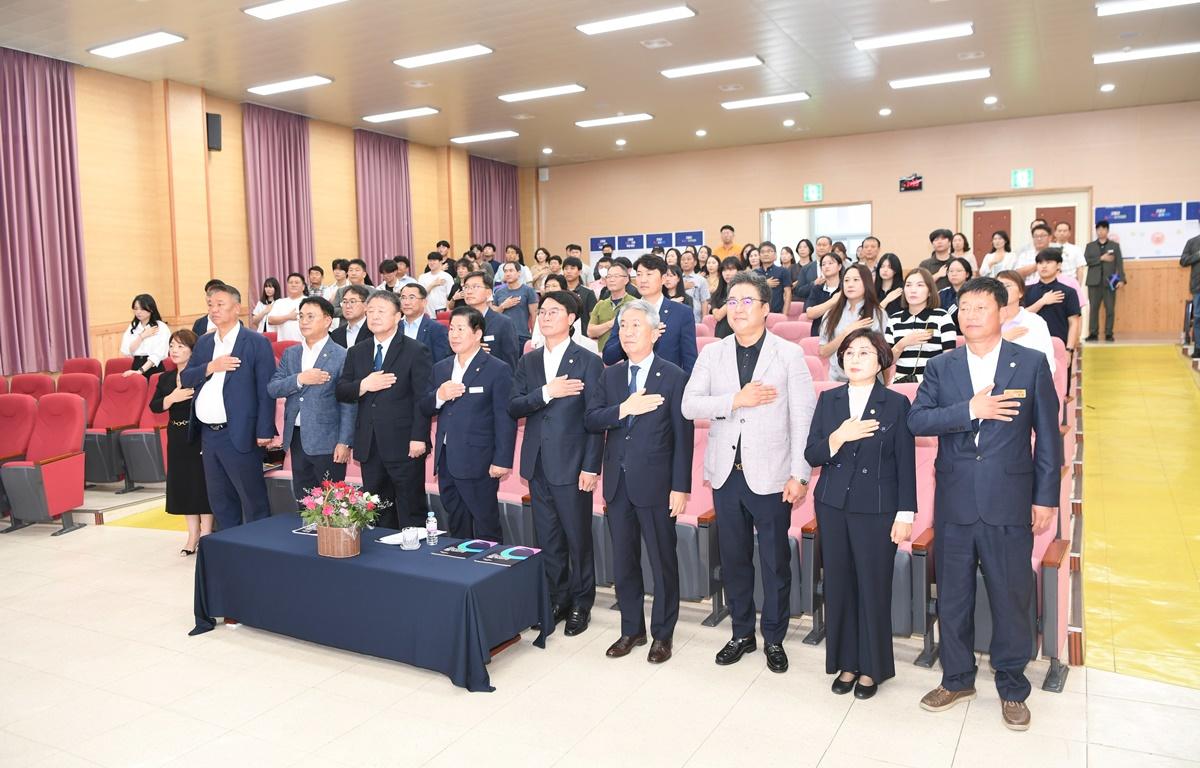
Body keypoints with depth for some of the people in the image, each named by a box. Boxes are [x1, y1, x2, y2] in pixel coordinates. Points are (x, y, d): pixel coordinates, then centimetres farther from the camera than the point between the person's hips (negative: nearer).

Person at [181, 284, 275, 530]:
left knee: (253, 499, 1)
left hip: (238, 434, -7)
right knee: (219, 500, 16)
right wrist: (210, 367, -11)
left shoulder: (257, 342, -6)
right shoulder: (204, 342, 13)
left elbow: (266, 389, -10)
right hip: (208, 434, 7)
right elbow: (186, 378, 8)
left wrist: (264, 432, -14)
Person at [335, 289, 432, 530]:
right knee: (376, 514, 13)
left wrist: (419, 437, -16)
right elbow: (341, 392, 8)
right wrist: (363, 386, -12)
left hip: (404, 446, -5)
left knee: (411, 514, 2)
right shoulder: (356, 353, 13)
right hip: (369, 446, 5)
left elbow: (422, 398, -9)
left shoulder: (416, 351, -3)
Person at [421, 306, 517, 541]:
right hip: (446, 461, 6)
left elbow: (505, 419, -10)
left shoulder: (497, 370, -7)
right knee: (456, 529, 16)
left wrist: (502, 460, -16)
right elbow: (425, 409, 13)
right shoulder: (440, 368, 13)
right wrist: (438, 396, -8)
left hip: (478, 464, -6)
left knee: (486, 531, 2)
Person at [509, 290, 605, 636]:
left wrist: (591, 467, -13)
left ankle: (581, 604, 21)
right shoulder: (528, 362, 10)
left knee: (578, 539, 6)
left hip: (571, 464, -4)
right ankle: (557, 600, 28)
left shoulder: (588, 362, -5)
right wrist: (547, 393, -16)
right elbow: (514, 407, 0)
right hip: (538, 464, 5)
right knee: (548, 539, 13)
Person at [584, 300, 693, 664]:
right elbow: (590, 420, -1)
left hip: (655, 483, -4)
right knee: (623, 562, 14)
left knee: (663, 562, 7)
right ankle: (632, 629, 30)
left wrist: (681, 487, -12)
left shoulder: (674, 377, -5)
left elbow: (683, 436, -8)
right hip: (617, 483, 5)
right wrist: (624, 409, -18)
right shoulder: (609, 376, 8)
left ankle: (662, 634, 23)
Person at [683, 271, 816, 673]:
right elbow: (689, 406, -4)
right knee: (733, 558, 14)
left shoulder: (789, 354, -2)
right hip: (726, 473, 3)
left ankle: (774, 638, 25)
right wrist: (736, 400, -17)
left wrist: (800, 475, -11)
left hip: (770, 474, -3)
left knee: (775, 560, 7)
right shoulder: (712, 354, 6)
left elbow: (803, 417, -6)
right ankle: (742, 633, 31)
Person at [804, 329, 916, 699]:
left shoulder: (896, 403, -3)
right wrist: (838, 438, -16)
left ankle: (871, 668, 22)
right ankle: (845, 662, 25)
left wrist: (905, 514, -6)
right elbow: (811, 455, 2)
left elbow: (906, 464, -3)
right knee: (838, 586, 9)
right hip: (833, 506, 3)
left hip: (877, 510, -3)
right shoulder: (828, 400, 5)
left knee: (873, 588, 5)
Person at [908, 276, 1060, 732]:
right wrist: (970, 410, -20)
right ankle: (957, 679, 31)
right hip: (954, 503, 2)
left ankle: (1012, 687, 28)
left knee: (1012, 598, 8)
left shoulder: (1032, 364, -1)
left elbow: (1047, 436, 0)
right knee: (952, 597, 13)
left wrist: (1045, 498, -2)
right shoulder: (940, 367, 4)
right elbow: (917, 420, -8)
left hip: (1009, 503, -2)